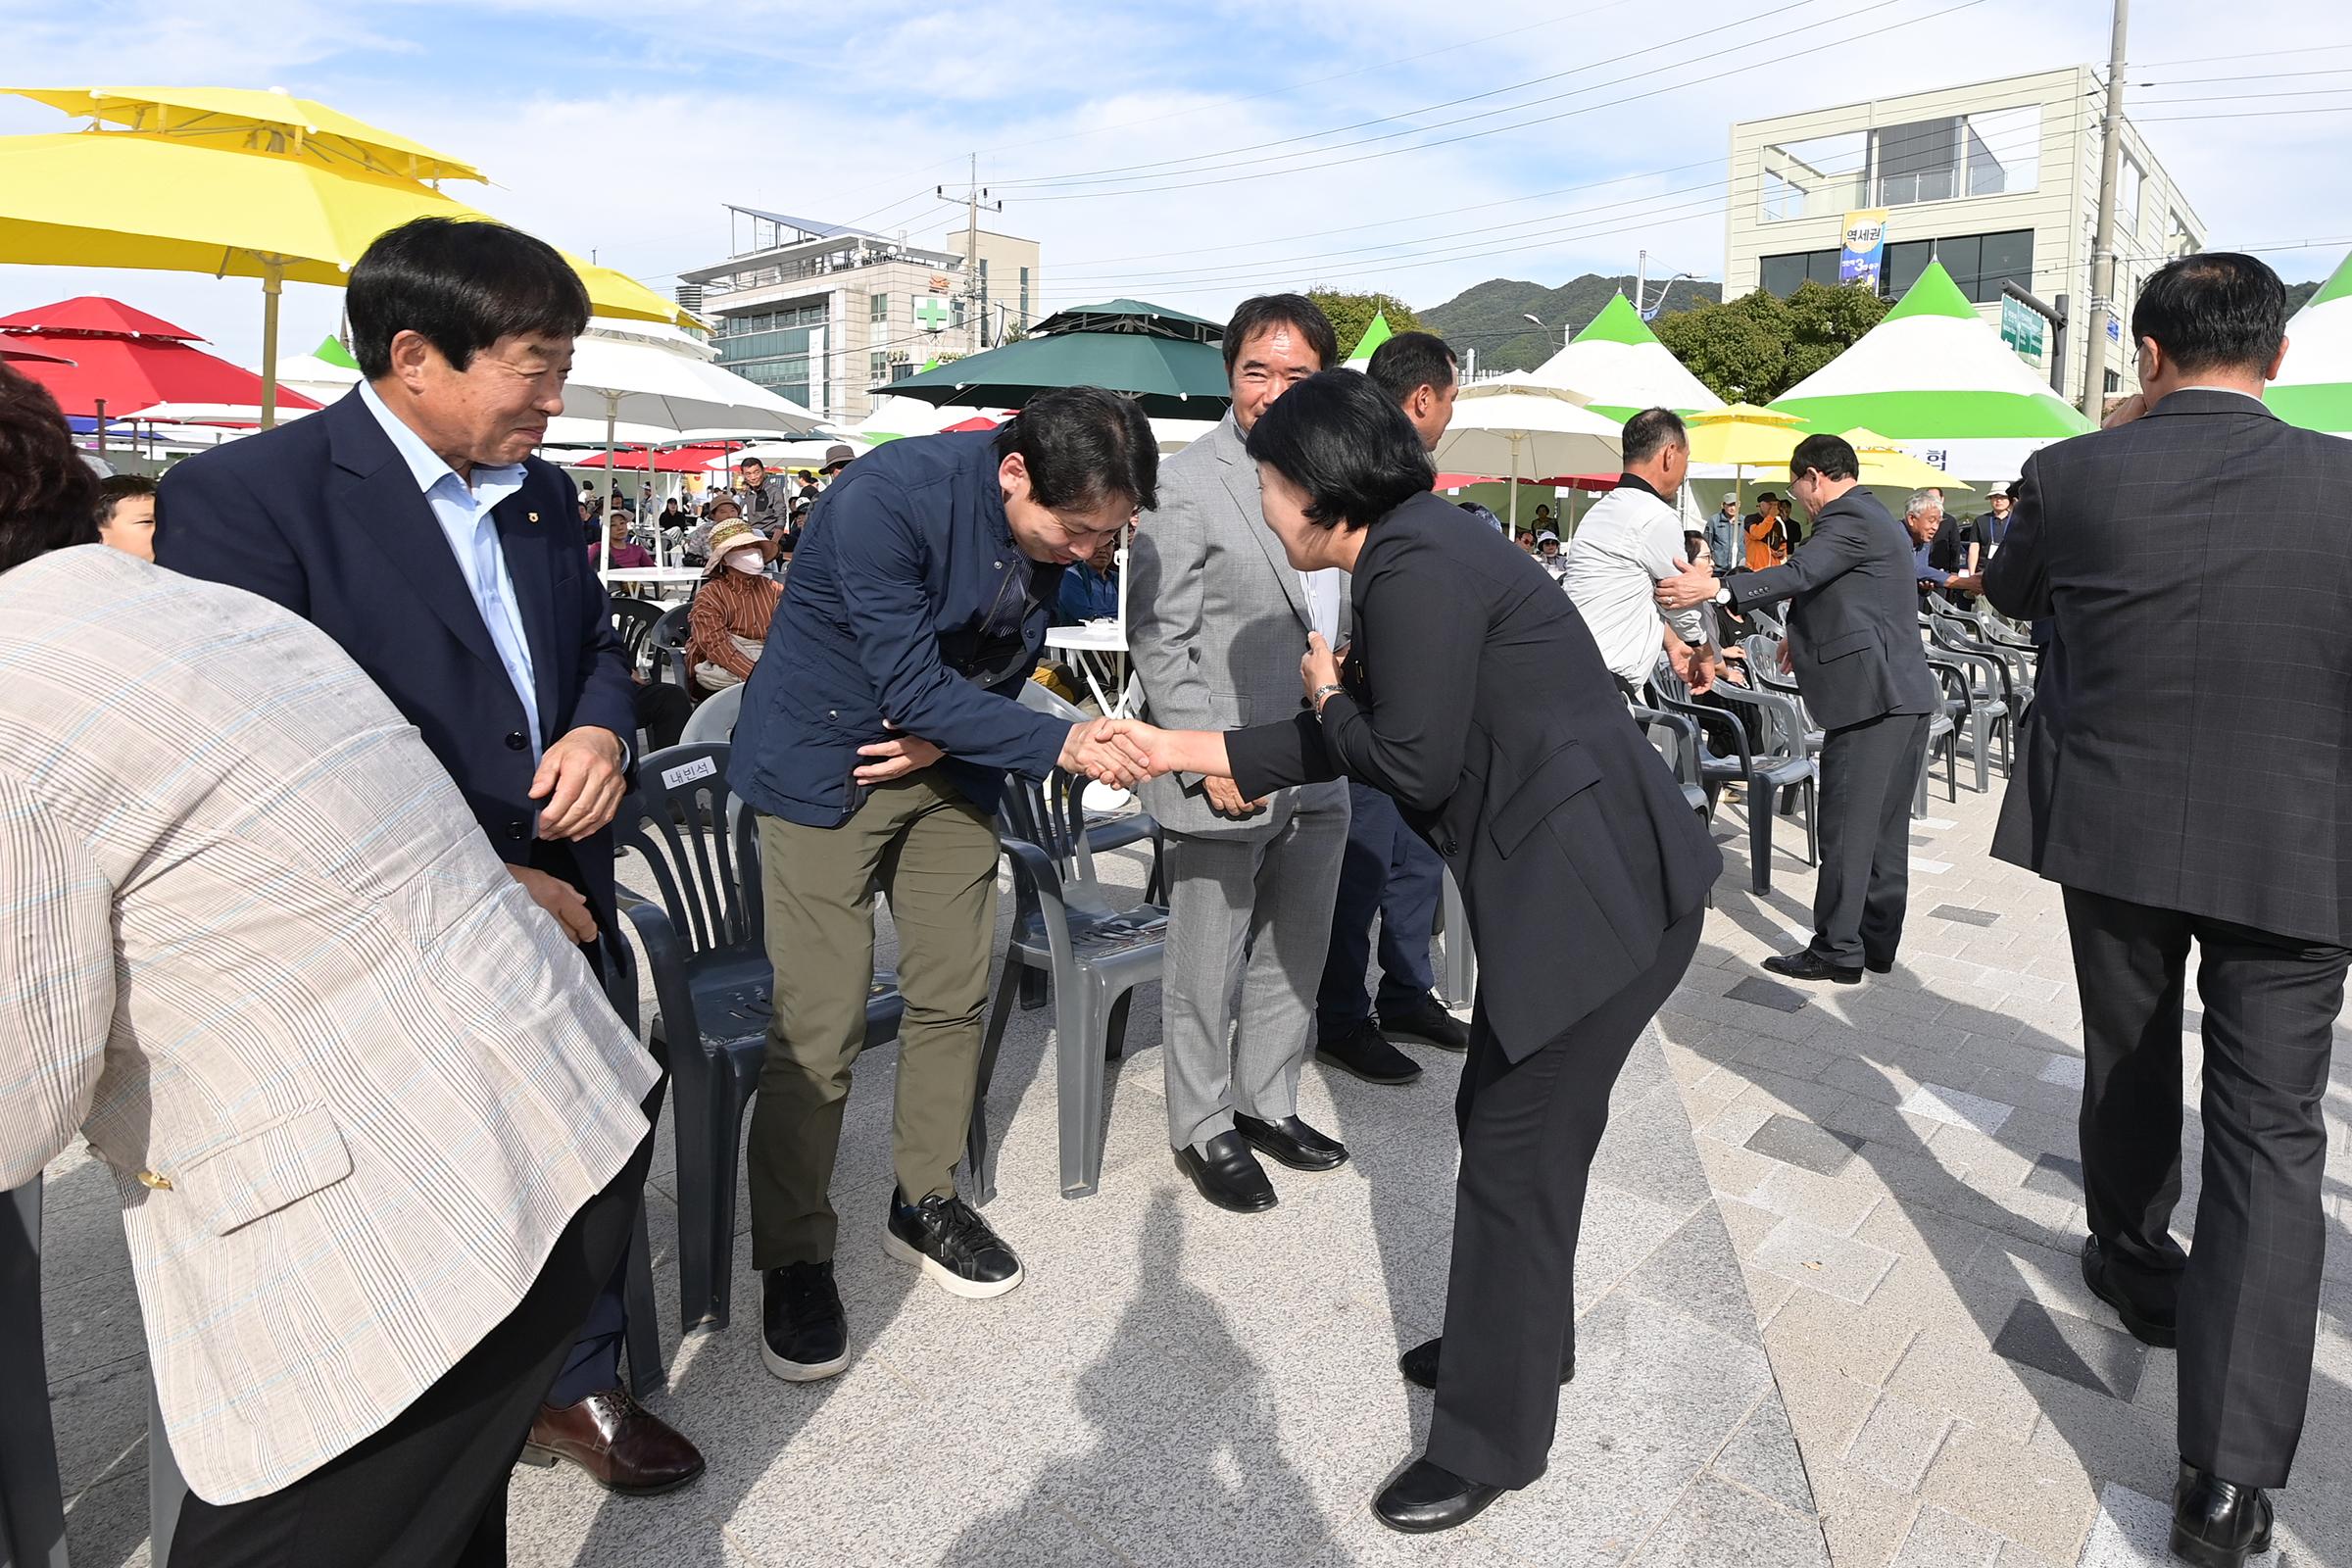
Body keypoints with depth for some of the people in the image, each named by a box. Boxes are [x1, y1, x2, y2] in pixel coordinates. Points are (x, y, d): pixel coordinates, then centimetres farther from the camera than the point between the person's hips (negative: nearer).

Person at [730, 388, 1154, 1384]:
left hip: (948, 761, 6)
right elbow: (911, 684, -27)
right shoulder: (890, 497, -28)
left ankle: (925, 1201, 30)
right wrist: (1063, 745, -30)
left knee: (953, 997, 9)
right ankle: (793, 1256, 13)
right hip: (826, 761, -6)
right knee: (819, 1029, -6)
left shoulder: (1064, 522, -8)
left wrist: (947, 730, -11)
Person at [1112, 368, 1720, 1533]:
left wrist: (1326, 693, 0)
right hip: (1575, 881, 10)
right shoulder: (1414, 554, 14)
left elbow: (1411, 766, -19)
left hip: (1603, 892, -10)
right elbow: (1351, 740, 17)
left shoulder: (1414, 569, -18)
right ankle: (1516, 1337, 42)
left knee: (1515, 1153, 1)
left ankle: (1490, 1443, 18)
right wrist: (1182, 750, 17)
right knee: (1506, 1125, 21)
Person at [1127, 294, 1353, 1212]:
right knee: (1208, 973, 7)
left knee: (1295, 958, 19)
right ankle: (1203, 1130, 26)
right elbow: (1157, 639, -14)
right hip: (1220, 782, -7)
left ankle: (1268, 1103, 38)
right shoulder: (1187, 485, -12)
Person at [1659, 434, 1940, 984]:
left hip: (1870, 693, -11)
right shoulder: (1876, 518, 22)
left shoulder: (1849, 518, -11)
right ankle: (1877, 943, 21)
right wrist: (1807, 634, 42)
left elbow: (1800, 573, -28)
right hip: (1906, 693, 11)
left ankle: (1837, 949, -1)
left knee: (1846, 826, -6)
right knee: (1884, 826, 14)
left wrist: (1715, 589, -39)